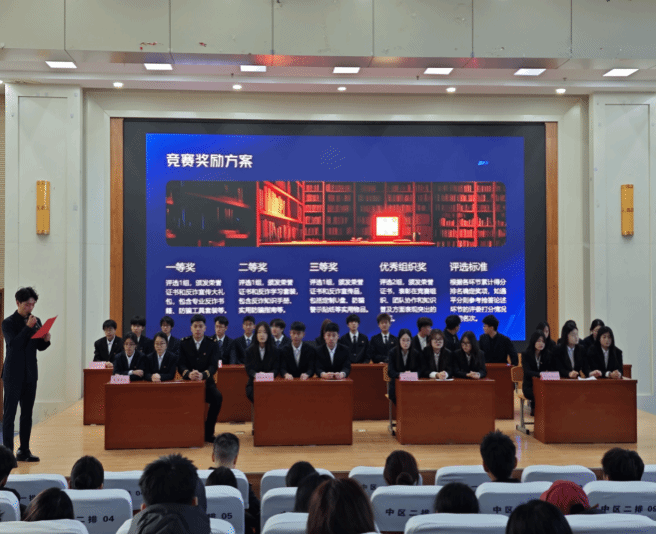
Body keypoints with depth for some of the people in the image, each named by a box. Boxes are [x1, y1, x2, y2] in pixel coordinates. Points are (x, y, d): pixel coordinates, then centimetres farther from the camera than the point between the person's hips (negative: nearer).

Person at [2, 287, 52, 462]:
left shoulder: (36, 321, 9)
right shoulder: (8, 323, -6)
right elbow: (13, 344, -19)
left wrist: (46, 340, -8)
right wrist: (28, 327, -25)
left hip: (30, 374, 6)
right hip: (13, 374, -5)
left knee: (27, 413, 9)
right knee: (9, 413, -3)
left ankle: (24, 450, 14)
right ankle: (8, 451, -2)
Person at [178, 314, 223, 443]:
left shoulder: (212, 344, 3)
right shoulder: (184, 343, 5)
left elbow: (213, 366, -9)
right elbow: (180, 365, -5)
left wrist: (202, 375, -32)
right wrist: (189, 374, -29)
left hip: (206, 382, 0)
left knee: (218, 397, -30)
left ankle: (208, 432, -13)